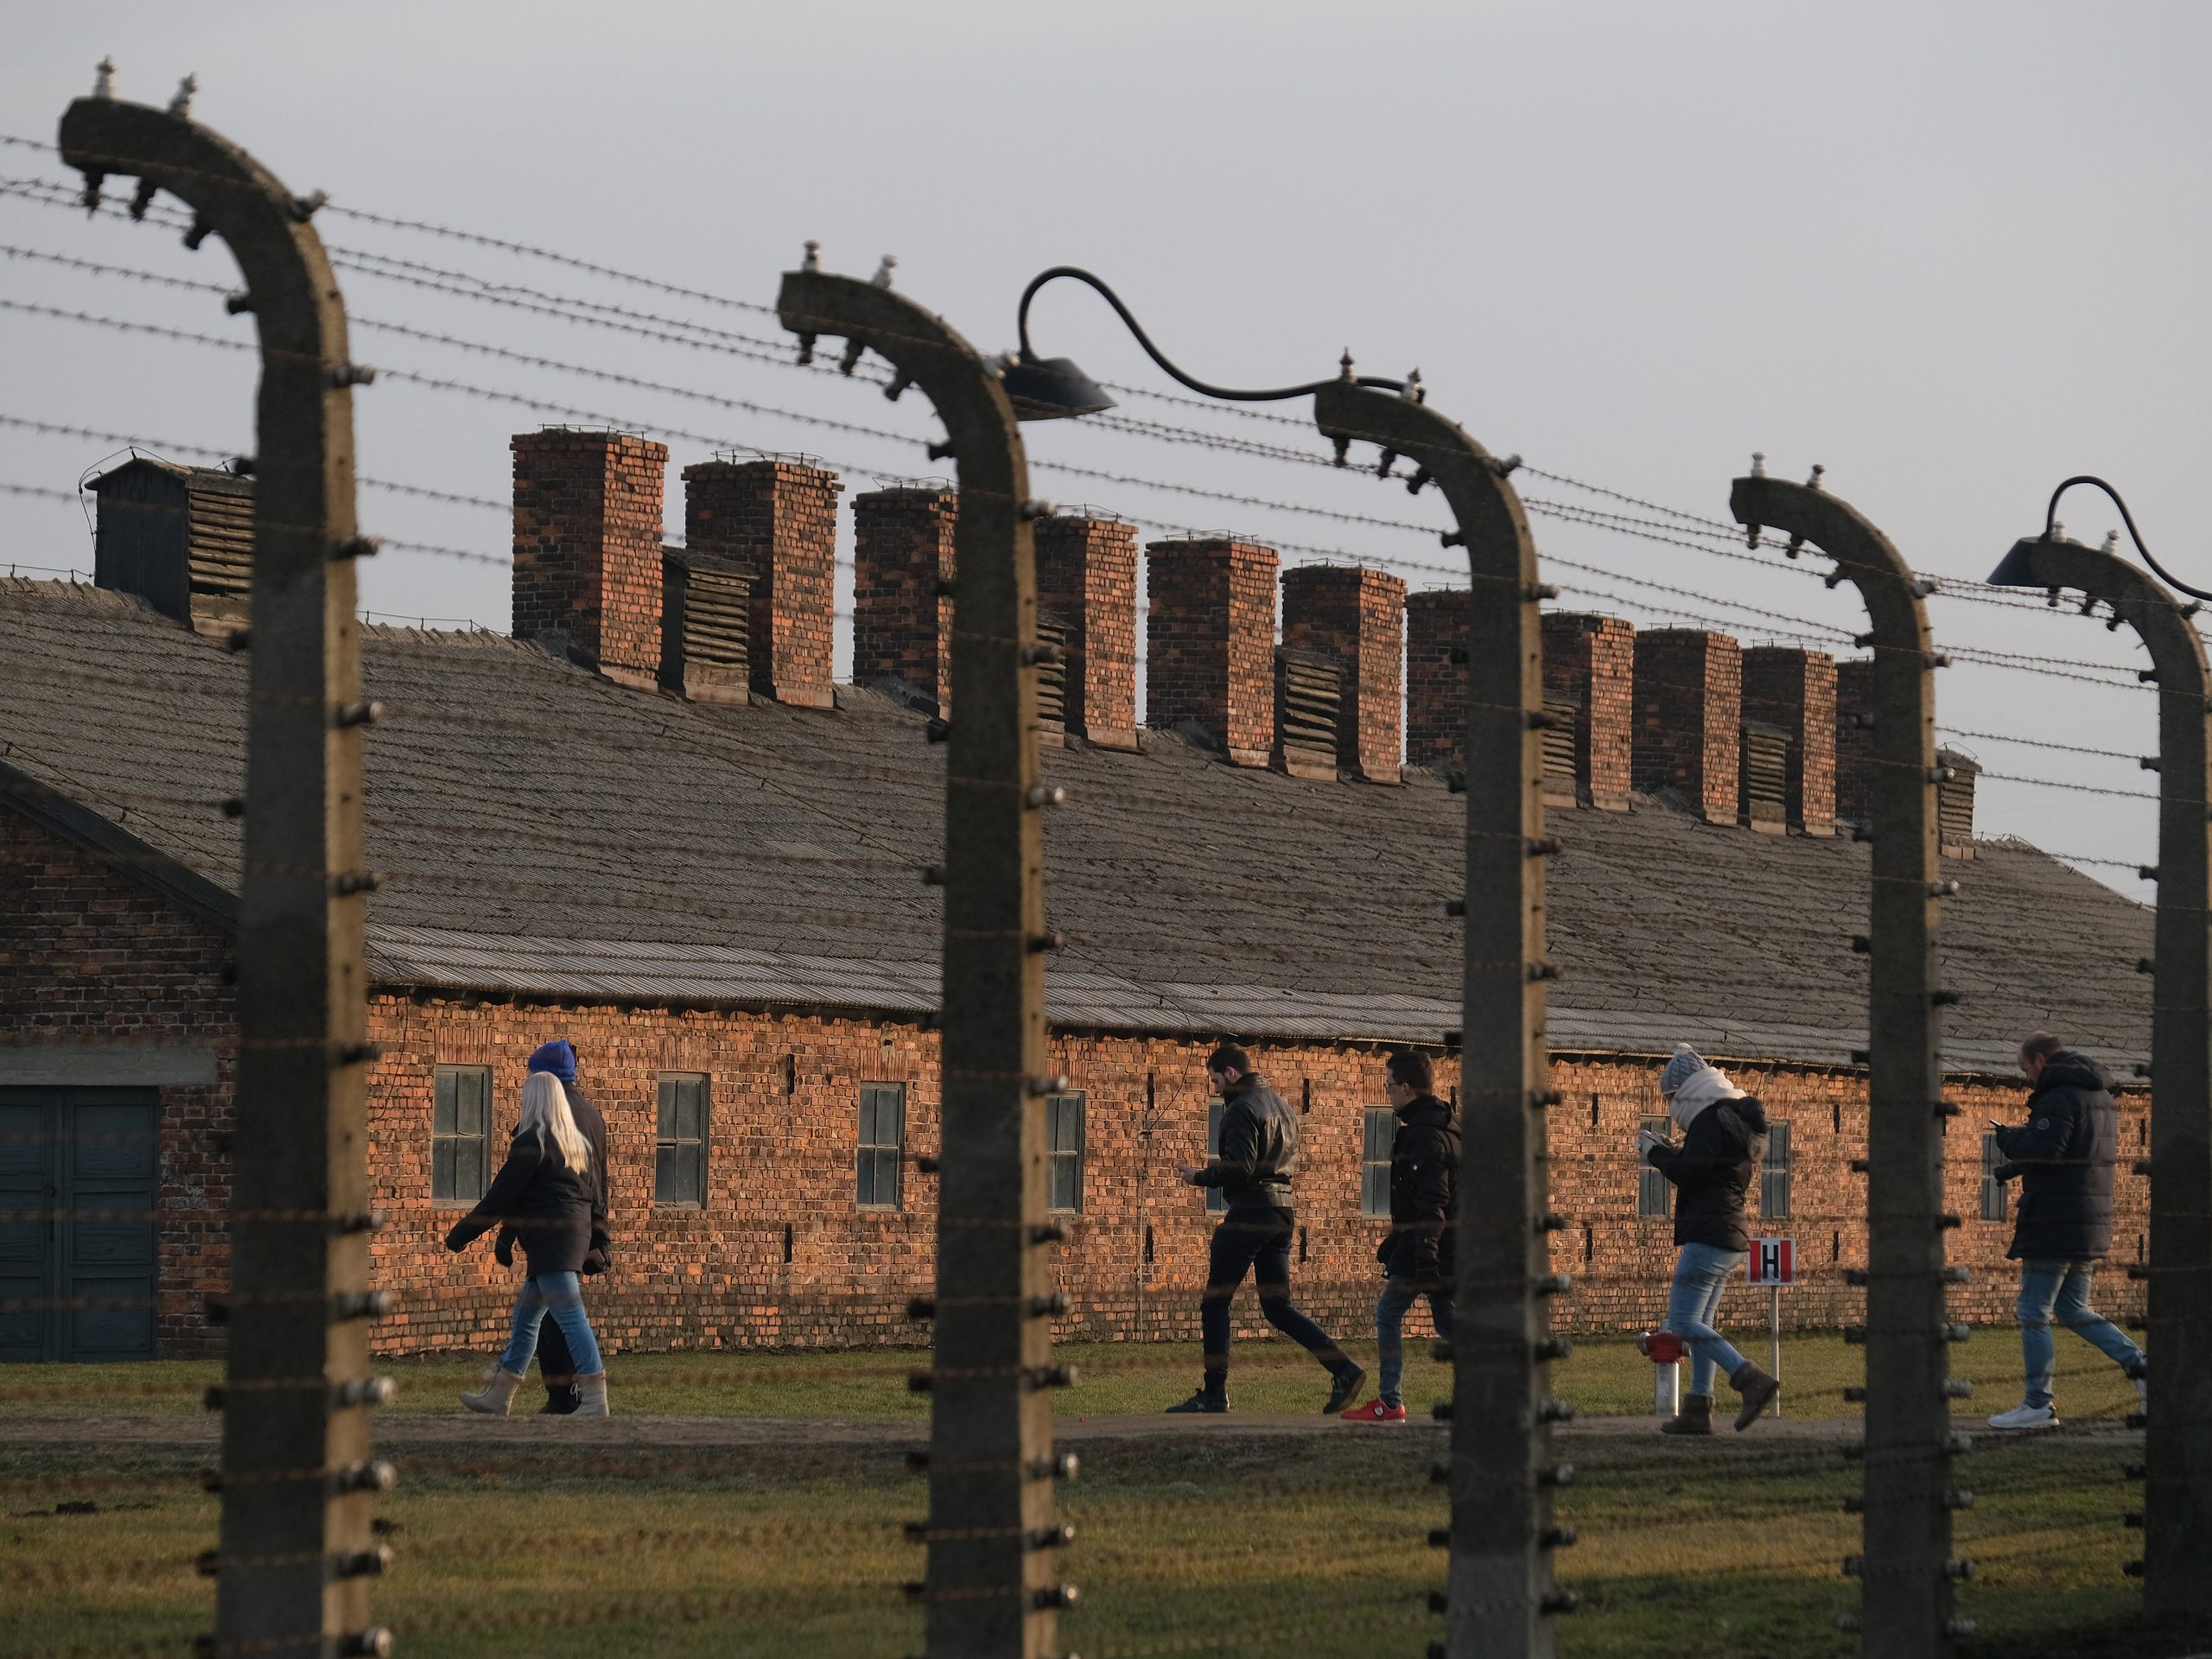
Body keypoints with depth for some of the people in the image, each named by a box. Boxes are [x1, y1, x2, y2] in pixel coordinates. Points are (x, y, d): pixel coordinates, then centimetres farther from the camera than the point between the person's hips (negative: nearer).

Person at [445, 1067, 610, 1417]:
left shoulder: (532, 1142, -10)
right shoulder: (577, 1143, 15)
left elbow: (502, 1195, -11)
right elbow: (589, 1194, 20)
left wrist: (461, 1234, -4)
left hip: (550, 1240, -9)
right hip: (575, 1234, 9)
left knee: (571, 1317, -11)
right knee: (524, 1318, 14)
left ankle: (595, 1400, -14)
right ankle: (498, 1395, 20)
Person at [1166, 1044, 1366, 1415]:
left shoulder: (1242, 1109, -11)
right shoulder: (1279, 1105, 18)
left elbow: (1238, 1169, -20)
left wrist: (1199, 1176, -4)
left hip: (1250, 1213, -9)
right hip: (1282, 1213, 9)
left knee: (1215, 1304, 1)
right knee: (1277, 1306, 10)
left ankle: (1214, 1395, 3)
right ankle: (1344, 1371, -2)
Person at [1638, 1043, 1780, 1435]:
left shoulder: (1711, 1120, -12)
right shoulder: (1740, 1120, 19)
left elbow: (1690, 1174, -18)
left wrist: (1654, 1154, -2)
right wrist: (1667, 1151, 20)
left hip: (1707, 1234, -11)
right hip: (1732, 1238, 11)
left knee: (1683, 1322, -12)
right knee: (1699, 1325, 12)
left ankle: (1751, 1380, -21)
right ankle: (1698, 1410, 10)